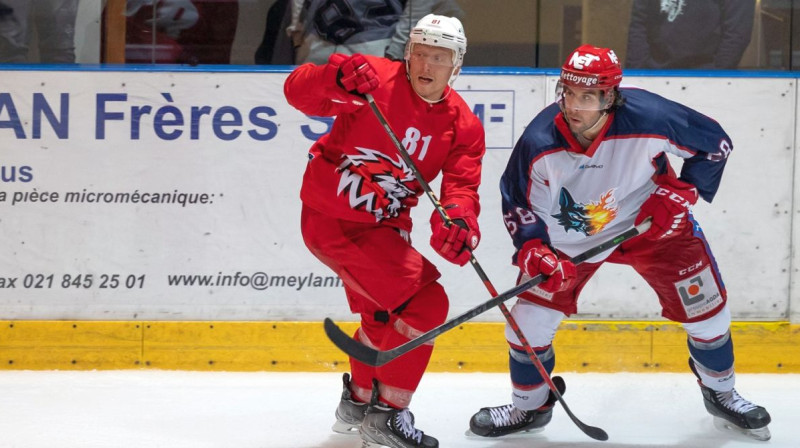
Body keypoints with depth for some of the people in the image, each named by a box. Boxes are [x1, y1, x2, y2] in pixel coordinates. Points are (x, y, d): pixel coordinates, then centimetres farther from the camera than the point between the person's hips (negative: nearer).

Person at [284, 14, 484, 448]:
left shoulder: (463, 126, -3)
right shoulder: (374, 80, -19)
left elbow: (461, 187, -12)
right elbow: (298, 90, -25)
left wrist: (459, 222, -35)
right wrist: (335, 79, -48)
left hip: (382, 226, 8)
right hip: (330, 220, -8)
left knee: (385, 314, 27)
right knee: (425, 305, -12)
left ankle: (358, 402, 51)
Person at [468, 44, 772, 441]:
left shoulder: (649, 118, -33)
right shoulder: (539, 143, -28)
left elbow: (715, 142, -15)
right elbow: (519, 203, -11)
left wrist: (682, 194, -19)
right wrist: (533, 250, -26)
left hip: (652, 222, 0)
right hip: (568, 235, 1)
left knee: (706, 308, 4)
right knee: (530, 317, -4)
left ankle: (721, 393, 32)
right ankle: (529, 407, 23)